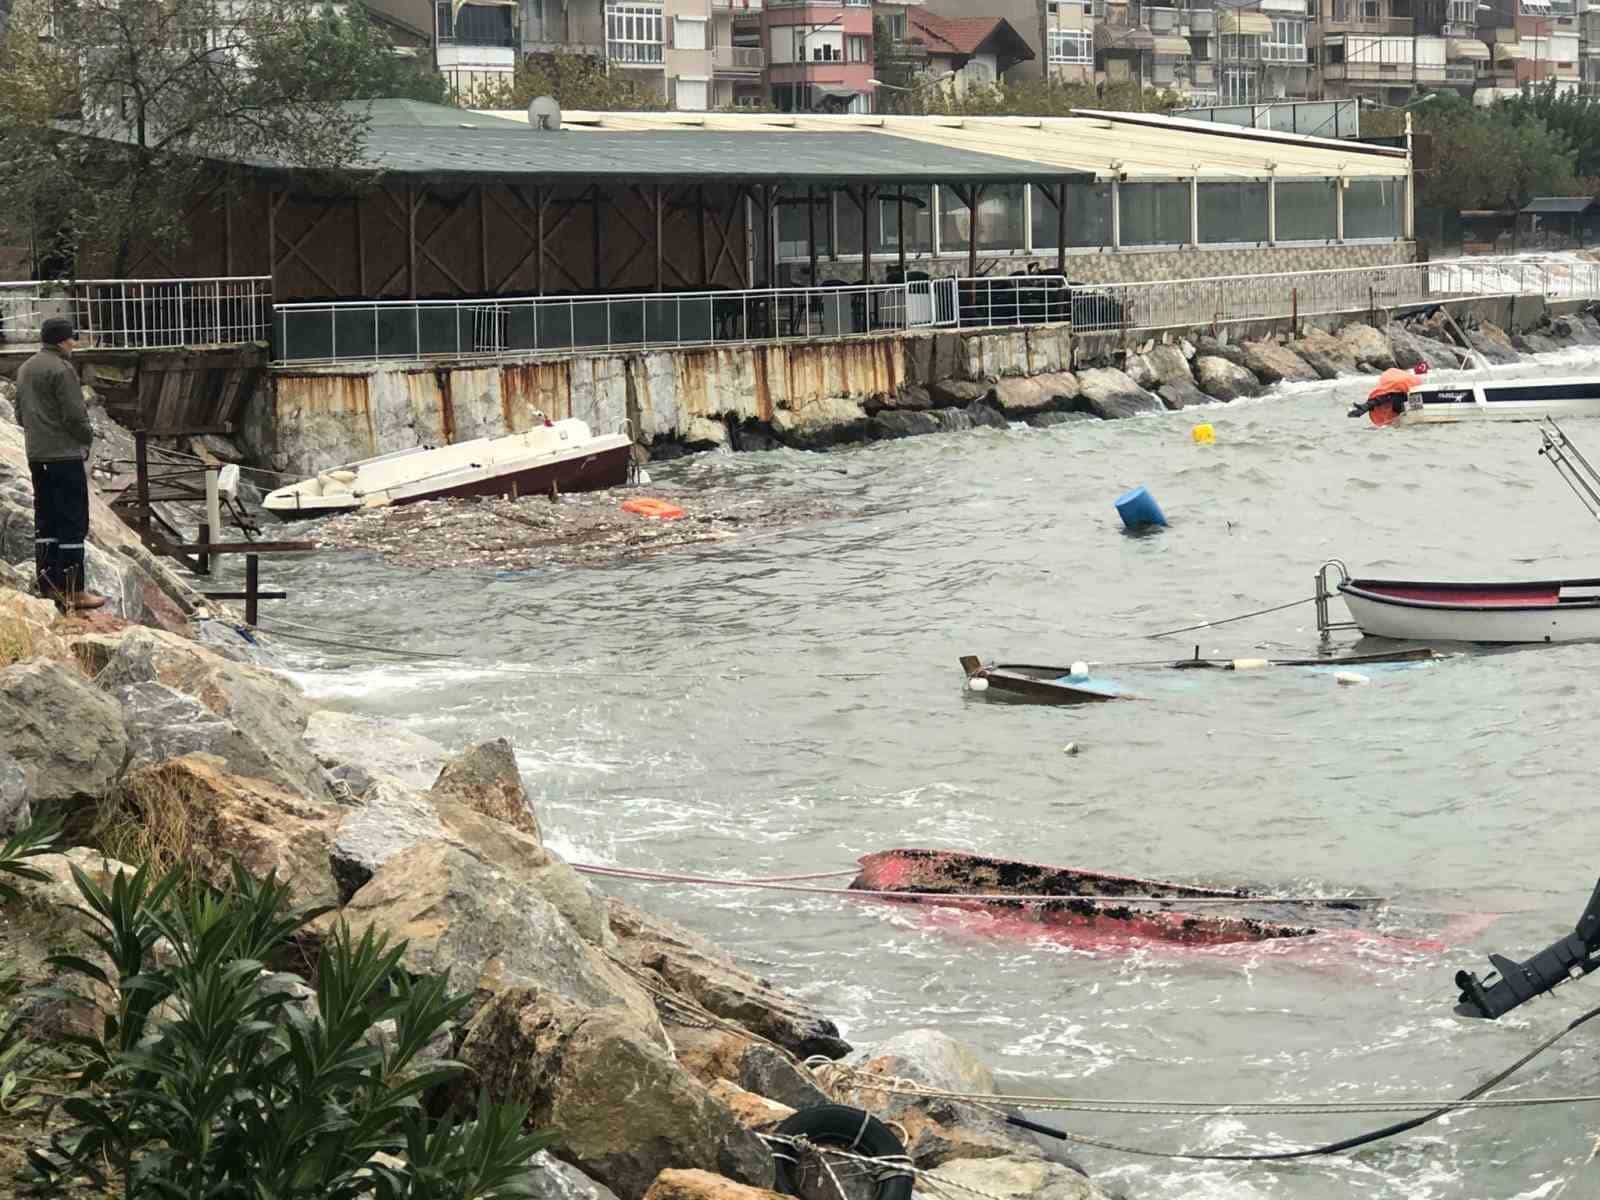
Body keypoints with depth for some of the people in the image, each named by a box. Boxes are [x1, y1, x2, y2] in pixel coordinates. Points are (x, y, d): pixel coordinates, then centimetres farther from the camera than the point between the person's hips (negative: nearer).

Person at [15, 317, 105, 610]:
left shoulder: (26, 369, 13)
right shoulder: (62, 369, -15)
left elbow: (21, 413, 18)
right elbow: (75, 415, -18)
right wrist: (88, 436, 0)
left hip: (36, 455, 9)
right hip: (65, 454, -9)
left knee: (46, 520, 13)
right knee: (73, 522, -5)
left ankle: (48, 586, 15)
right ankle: (73, 592, -6)